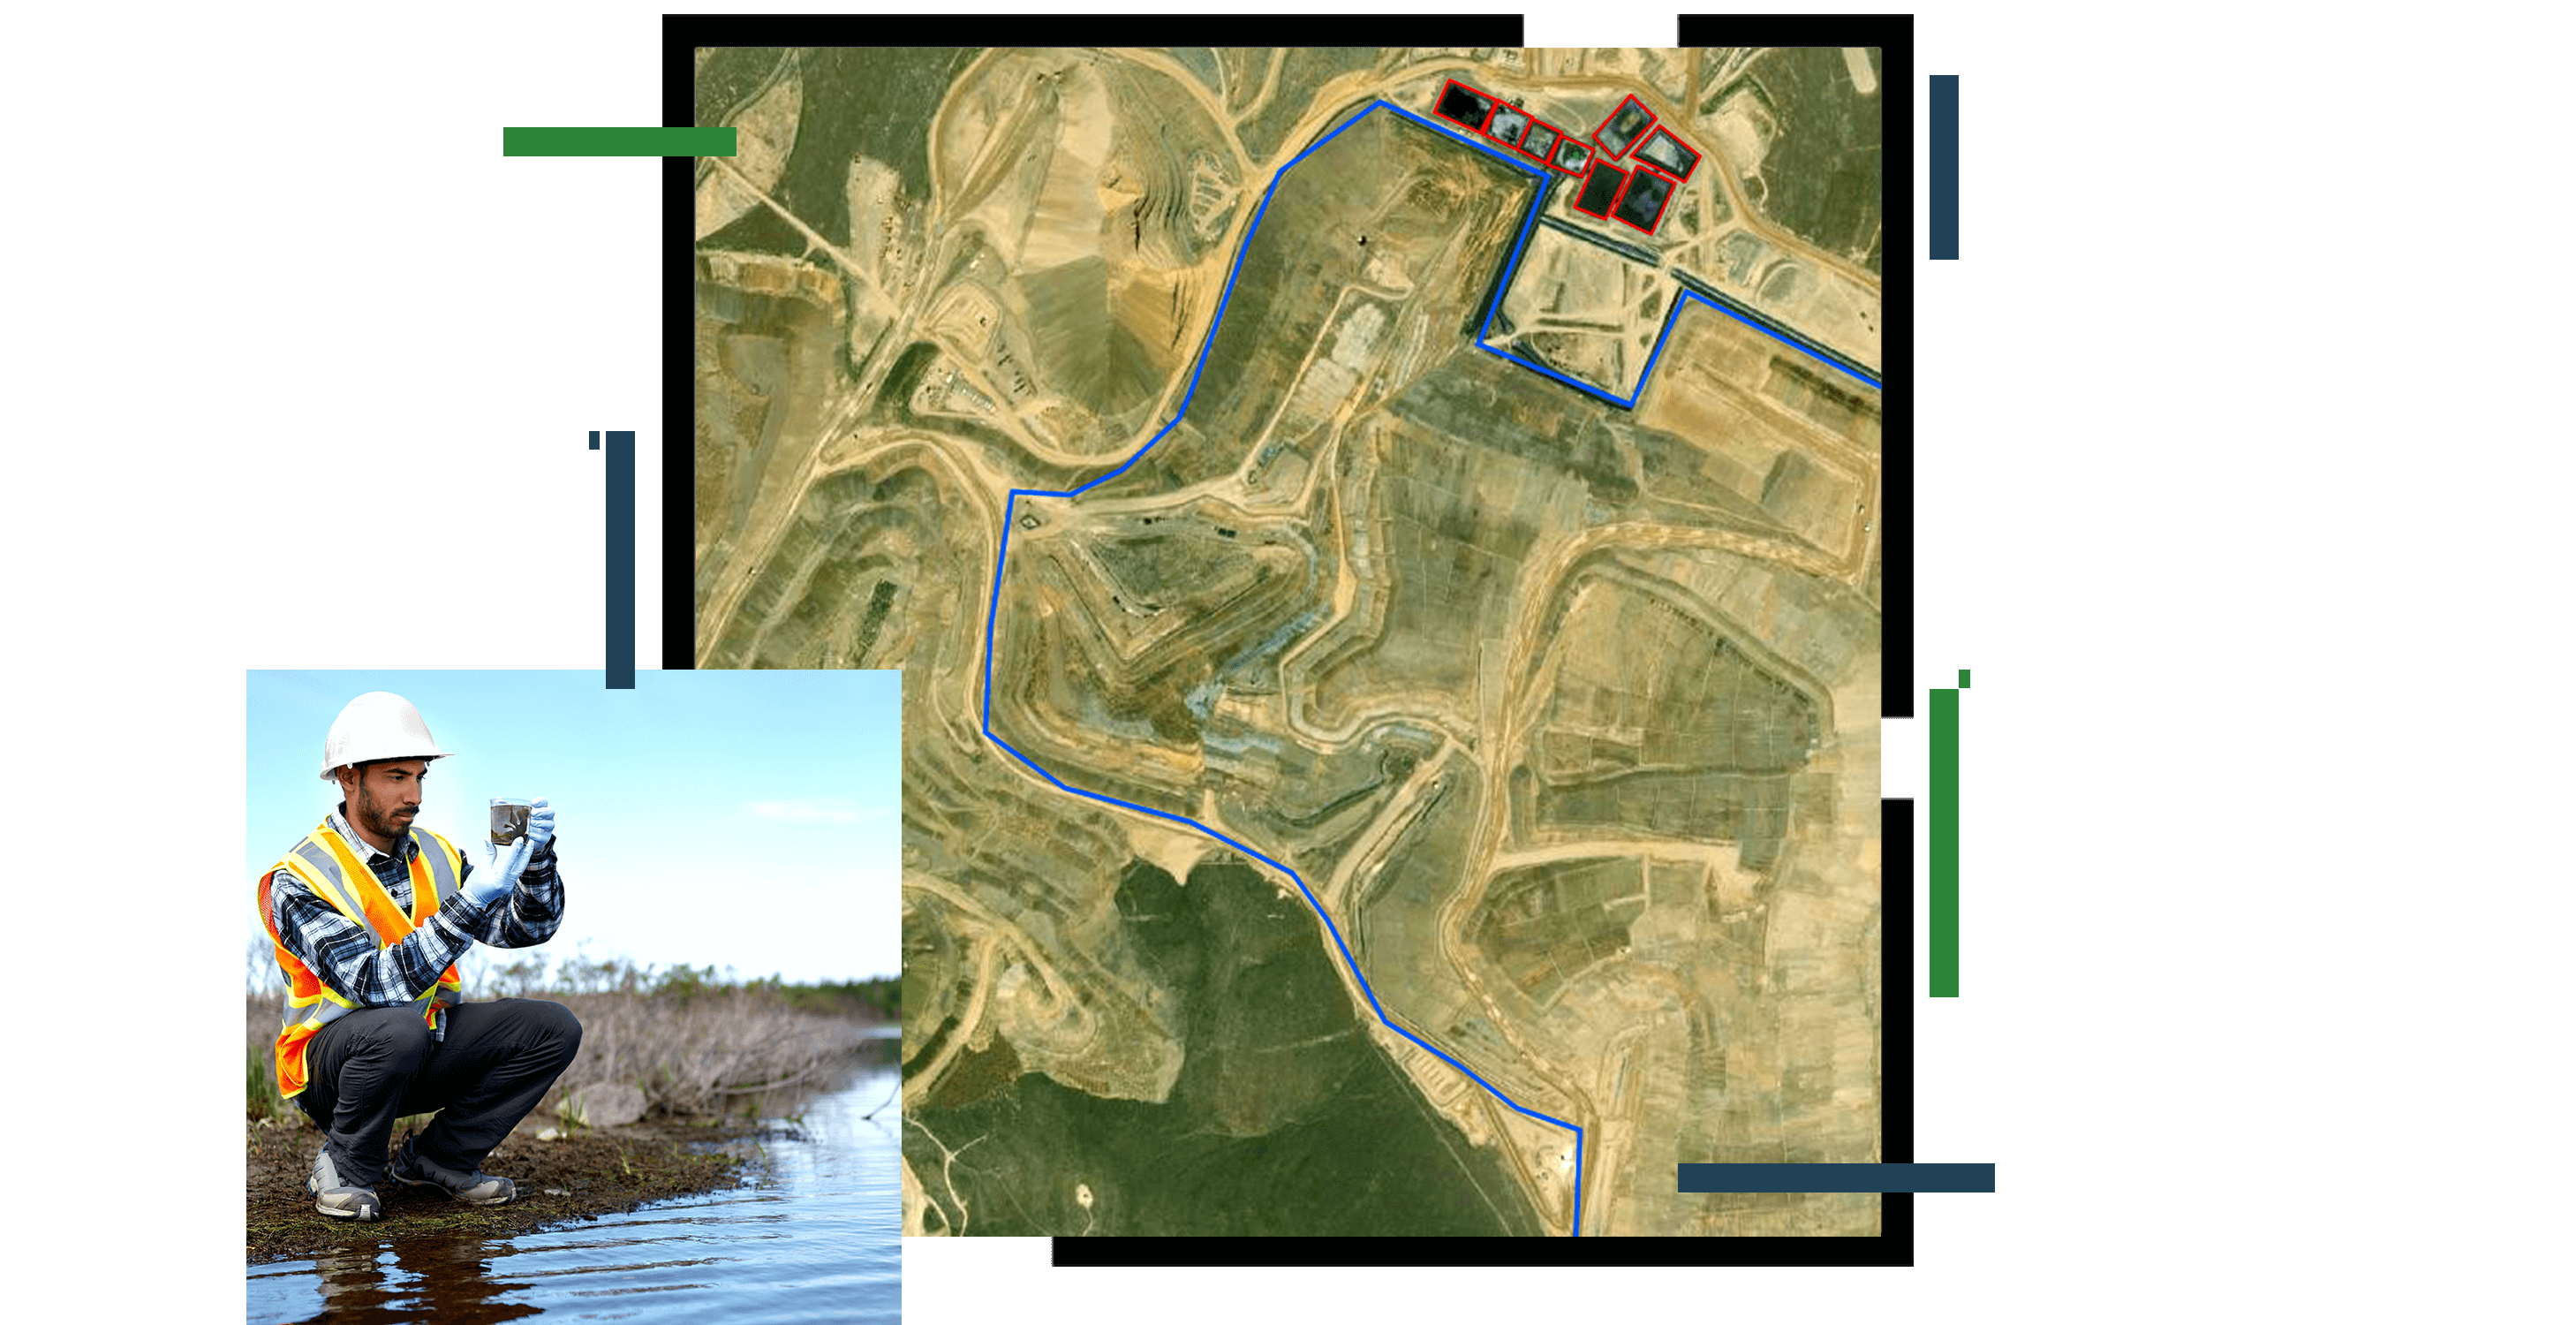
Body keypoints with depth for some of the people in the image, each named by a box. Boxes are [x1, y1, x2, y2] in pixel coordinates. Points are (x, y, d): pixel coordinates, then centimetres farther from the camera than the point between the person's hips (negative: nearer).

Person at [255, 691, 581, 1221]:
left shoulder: (436, 855, 3)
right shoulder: (296, 883, -19)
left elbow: (528, 928, 0)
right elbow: (377, 983, -30)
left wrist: (537, 855, -20)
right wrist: (470, 904, -39)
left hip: (427, 1052, 7)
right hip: (330, 1061, -6)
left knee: (554, 1027, -11)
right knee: (399, 1028, -39)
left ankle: (436, 1157, 2)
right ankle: (343, 1171, -12)